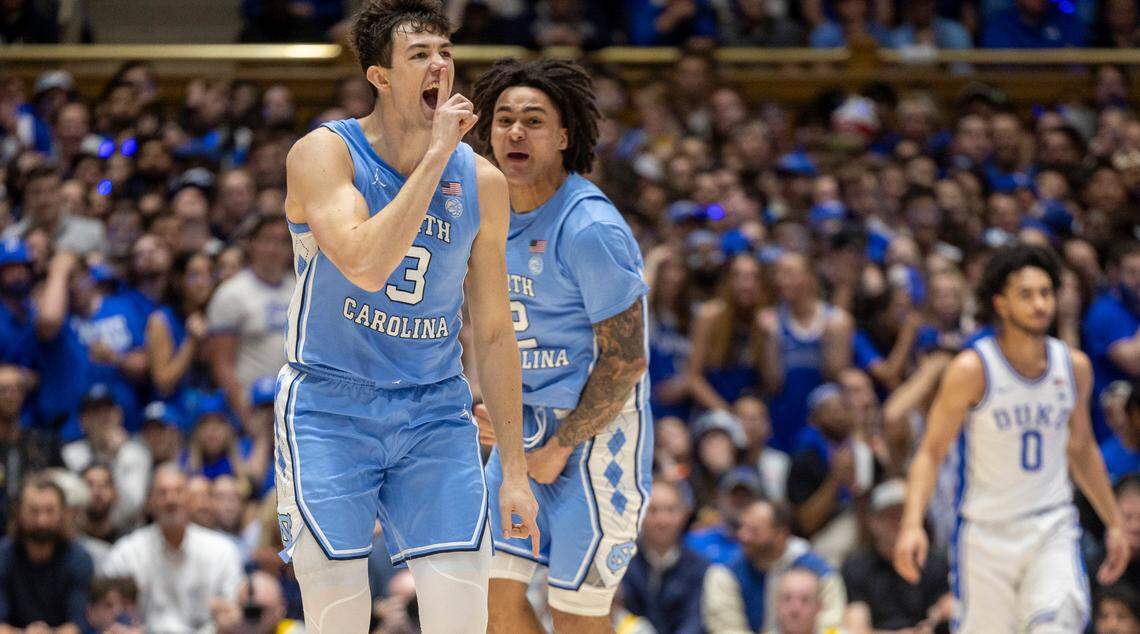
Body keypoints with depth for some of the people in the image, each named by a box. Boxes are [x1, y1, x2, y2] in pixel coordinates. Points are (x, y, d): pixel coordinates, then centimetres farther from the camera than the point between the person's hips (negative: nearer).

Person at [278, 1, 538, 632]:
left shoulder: (481, 181, 3)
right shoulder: (323, 154, -10)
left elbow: (493, 331, 9)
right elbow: (367, 266, -28)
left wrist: (514, 469, 8)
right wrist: (436, 156, -24)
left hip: (435, 414, 3)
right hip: (329, 409, -3)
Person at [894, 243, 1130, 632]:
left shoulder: (1074, 367, 2)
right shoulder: (972, 369, -11)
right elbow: (930, 453, -9)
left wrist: (1114, 523, 21)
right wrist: (912, 524, -23)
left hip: (1052, 529, 2)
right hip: (985, 531, -2)